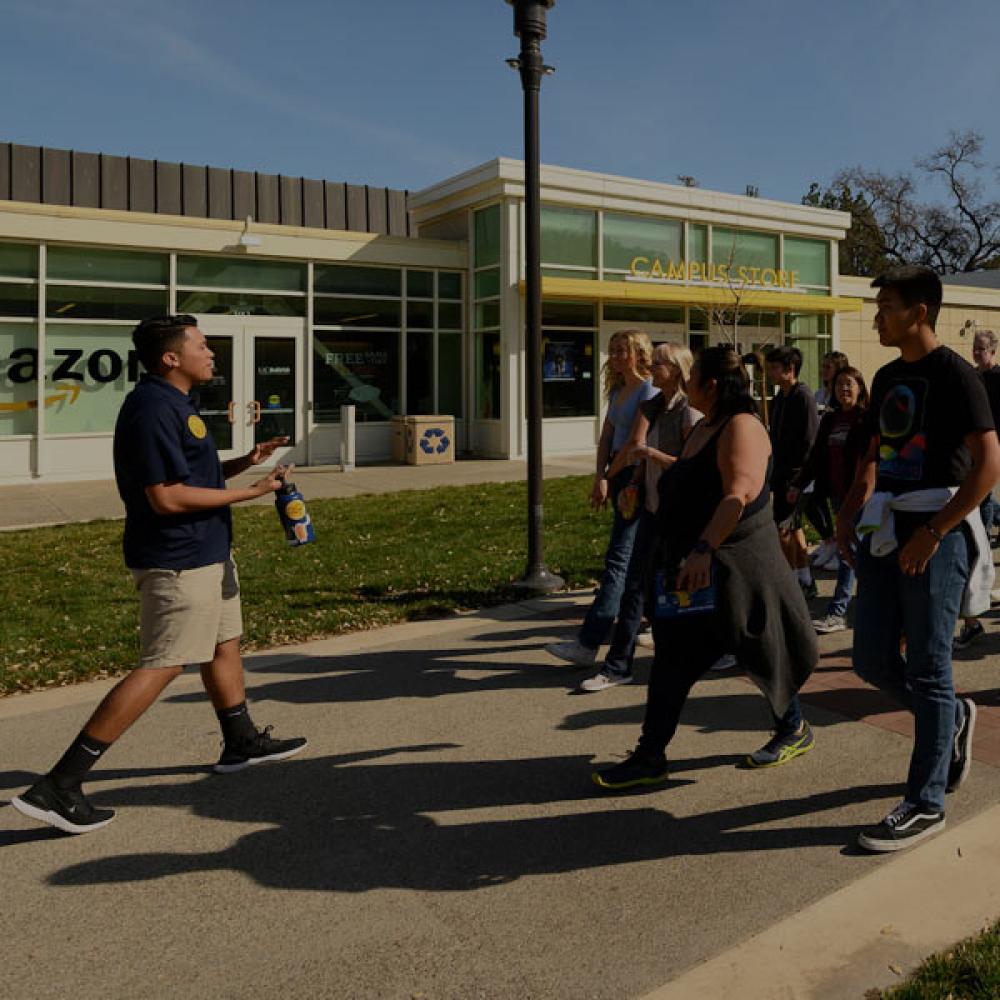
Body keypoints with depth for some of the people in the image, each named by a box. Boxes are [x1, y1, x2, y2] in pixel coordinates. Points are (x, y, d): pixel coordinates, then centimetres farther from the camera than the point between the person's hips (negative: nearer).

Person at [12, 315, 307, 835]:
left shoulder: (172, 404, 14)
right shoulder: (153, 409, -20)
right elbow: (167, 497, -25)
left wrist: (244, 462, 8)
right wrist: (248, 492, -18)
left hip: (204, 555, 11)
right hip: (178, 562, -11)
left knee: (225, 643, 22)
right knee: (160, 667, -10)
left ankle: (241, 742, 40)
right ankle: (58, 786, -7)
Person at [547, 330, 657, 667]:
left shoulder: (649, 391, -11)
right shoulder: (617, 391, 16)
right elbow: (606, 438, 8)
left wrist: (608, 477, -6)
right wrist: (600, 478, -7)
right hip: (618, 478, 9)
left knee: (619, 559, -11)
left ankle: (588, 644, -15)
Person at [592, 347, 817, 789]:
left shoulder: (741, 427, -16)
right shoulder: (702, 428, 13)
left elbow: (739, 494, -28)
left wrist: (704, 548, -35)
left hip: (735, 559, -9)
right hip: (687, 560, 9)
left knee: (759, 647, 8)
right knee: (672, 656, 5)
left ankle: (794, 729, 33)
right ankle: (650, 756, 9)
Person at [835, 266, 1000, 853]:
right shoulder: (888, 377, 13)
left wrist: (932, 532, -19)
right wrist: (853, 508, 7)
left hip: (934, 534, -7)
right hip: (887, 532, 7)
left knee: (928, 671, -1)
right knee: (873, 662, 10)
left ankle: (926, 805, 10)